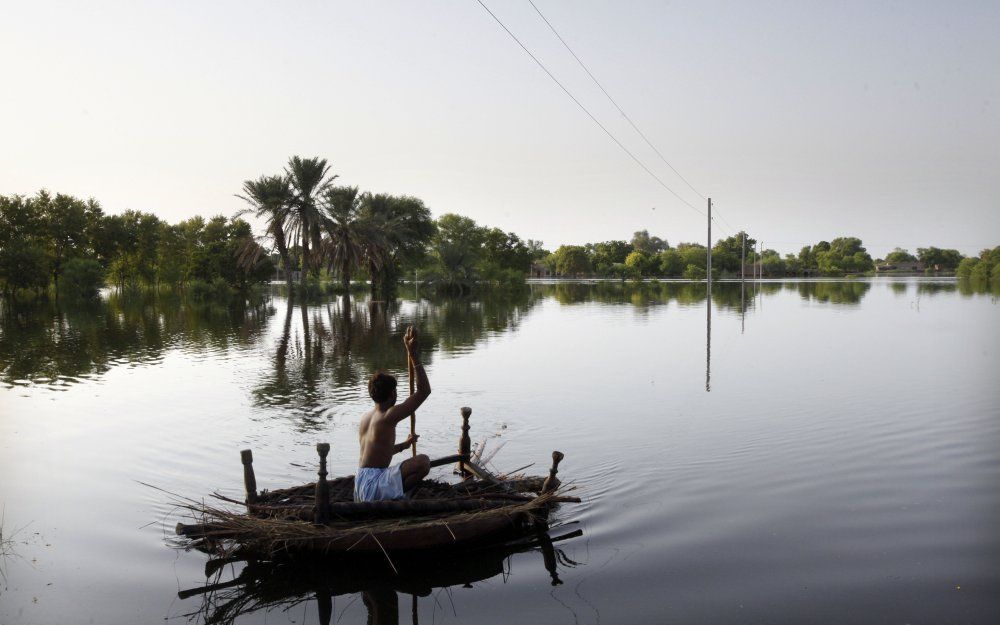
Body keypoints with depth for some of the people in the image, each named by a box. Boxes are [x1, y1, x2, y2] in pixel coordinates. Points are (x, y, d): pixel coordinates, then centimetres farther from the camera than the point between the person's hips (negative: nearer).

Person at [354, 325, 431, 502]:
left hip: (360, 484, 10)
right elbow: (424, 391, -15)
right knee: (423, 462, -24)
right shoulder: (388, 417, -15)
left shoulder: (365, 419, 12)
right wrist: (414, 355, -15)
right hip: (374, 485, -10)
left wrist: (403, 445, 34)